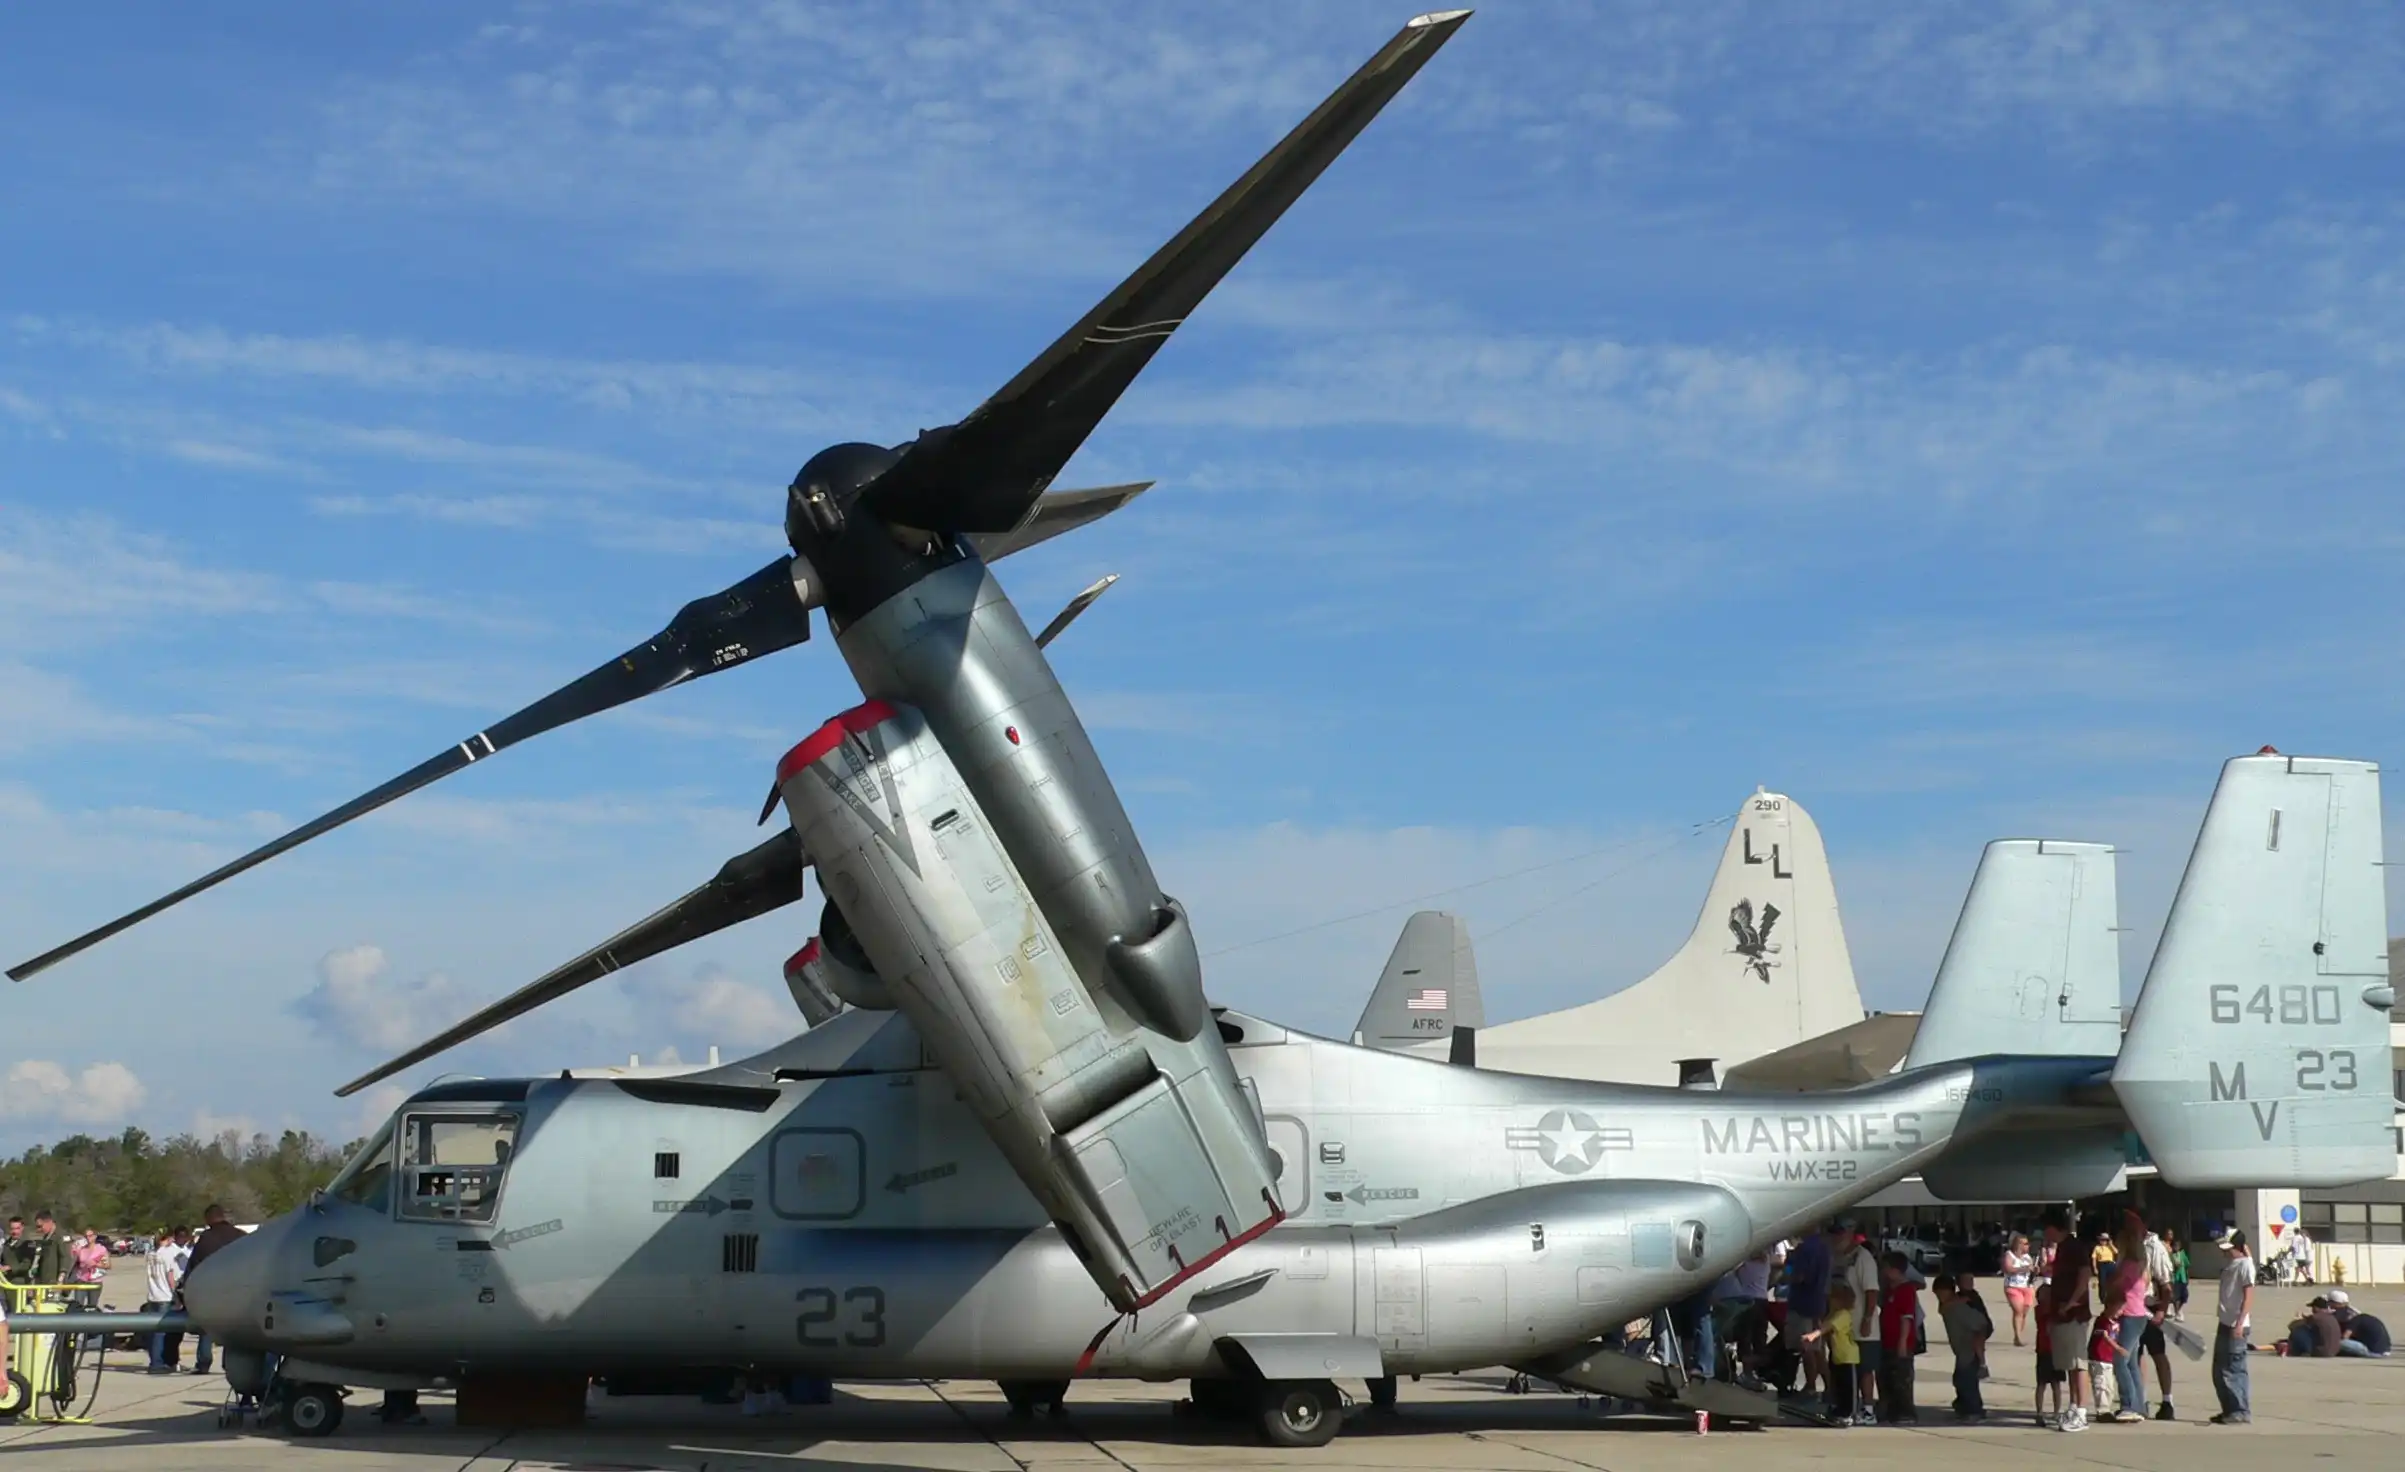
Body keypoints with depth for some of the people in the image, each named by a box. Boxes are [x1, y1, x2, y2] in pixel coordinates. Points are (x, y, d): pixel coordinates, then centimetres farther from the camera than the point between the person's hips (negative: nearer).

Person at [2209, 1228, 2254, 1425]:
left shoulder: (2245, 1265, -11)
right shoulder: (2228, 1263, 14)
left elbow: (2249, 1296, -16)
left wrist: (2239, 1323, -22)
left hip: (2236, 1326, -9)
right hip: (2225, 1323, 9)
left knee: (2234, 1369, -5)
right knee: (2219, 1371, 11)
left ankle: (2241, 1411, 0)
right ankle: (2229, 1410, 18)